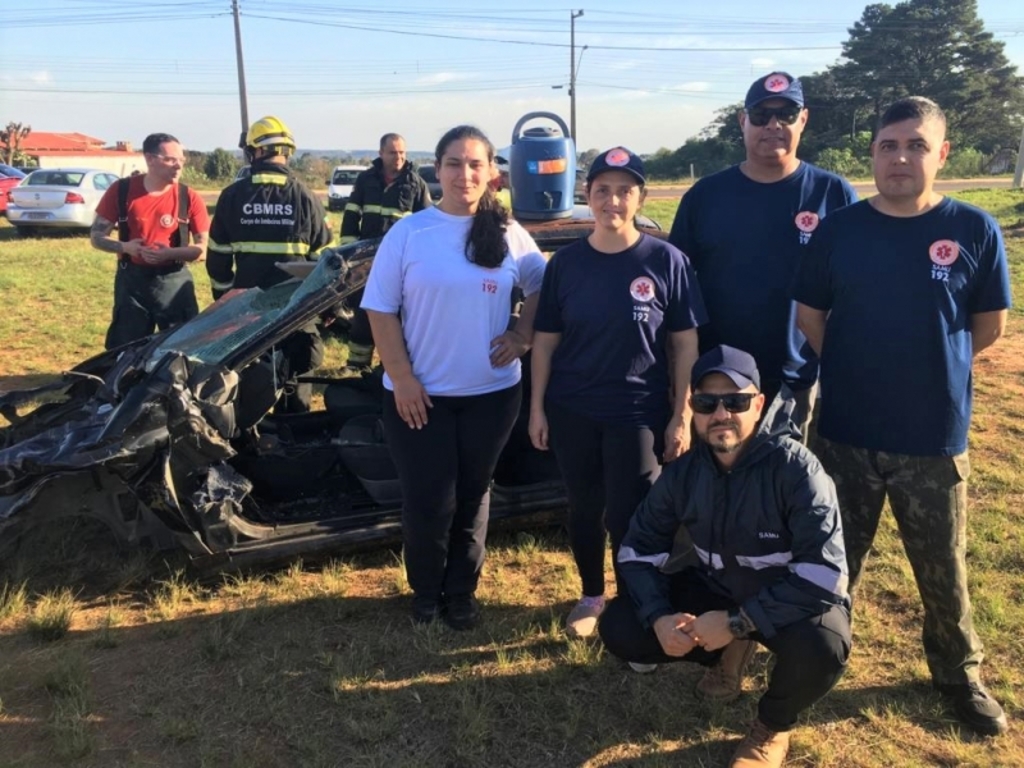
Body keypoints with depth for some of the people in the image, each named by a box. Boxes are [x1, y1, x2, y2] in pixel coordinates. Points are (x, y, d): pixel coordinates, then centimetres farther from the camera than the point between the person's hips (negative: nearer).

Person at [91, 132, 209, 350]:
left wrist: (170, 253, -21)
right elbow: (96, 236, 3)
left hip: (174, 282, -1)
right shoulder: (121, 190, -1)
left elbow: (203, 247, -3)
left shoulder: (189, 198, -4)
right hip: (131, 280, 1)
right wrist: (124, 246, -17)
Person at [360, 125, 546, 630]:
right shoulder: (408, 233, -5)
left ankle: (461, 592, 30)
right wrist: (401, 378, -12)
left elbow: (541, 287, 14)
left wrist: (522, 335, -2)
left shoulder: (509, 234, 2)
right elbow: (380, 310, -5)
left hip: (492, 392, 2)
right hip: (420, 394, -2)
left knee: (472, 496, 13)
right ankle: (425, 593, 27)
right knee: (428, 502, 3)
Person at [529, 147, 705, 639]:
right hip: (571, 411, 3)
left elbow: (685, 344, -4)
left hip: (639, 412, -2)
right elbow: (545, 341, 4)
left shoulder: (666, 261, -6)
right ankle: (591, 596, 36)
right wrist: (537, 407, 1)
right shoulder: (566, 263, 0)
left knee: (629, 517, 3)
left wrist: (682, 416, -6)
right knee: (584, 509, 15)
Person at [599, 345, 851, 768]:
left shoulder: (795, 467, -26)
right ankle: (730, 653, 14)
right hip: (718, 589, 4)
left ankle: (773, 725, -2)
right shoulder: (684, 471, -10)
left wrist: (738, 622, -33)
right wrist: (658, 617, -20)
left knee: (818, 648, -38)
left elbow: (825, 576, -32)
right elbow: (638, 549, -2)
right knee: (619, 628, -12)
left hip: (796, 601, -4)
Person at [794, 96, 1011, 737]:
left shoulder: (975, 231, -6)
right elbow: (810, 318, 5)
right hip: (847, 430, 1)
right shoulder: (840, 230, -2)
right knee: (837, 556, 15)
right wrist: (858, 371, 5)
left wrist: (931, 367, 7)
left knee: (944, 566, 13)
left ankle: (961, 674, 35)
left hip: (936, 435, -1)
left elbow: (990, 328, 2)